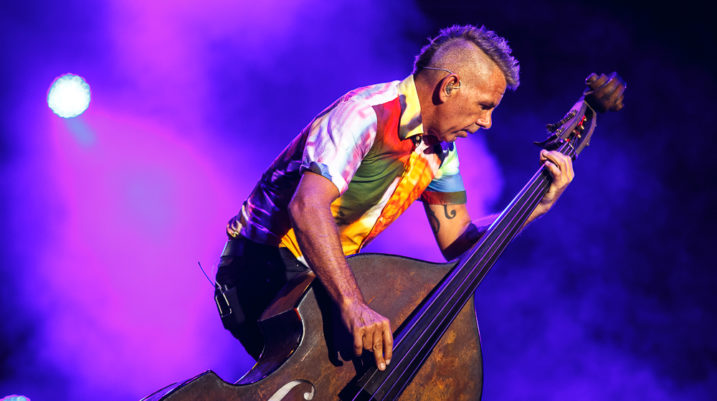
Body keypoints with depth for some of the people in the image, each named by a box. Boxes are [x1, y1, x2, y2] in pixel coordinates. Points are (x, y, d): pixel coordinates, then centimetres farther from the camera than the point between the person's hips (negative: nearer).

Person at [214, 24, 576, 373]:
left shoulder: (440, 149, 5)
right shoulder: (368, 113, -25)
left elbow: (457, 242, 5)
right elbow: (307, 206, -38)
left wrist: (537, 204, -7)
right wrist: (352, 304, -48)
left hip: (329, 274, 8)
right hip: (264, 266, -8)